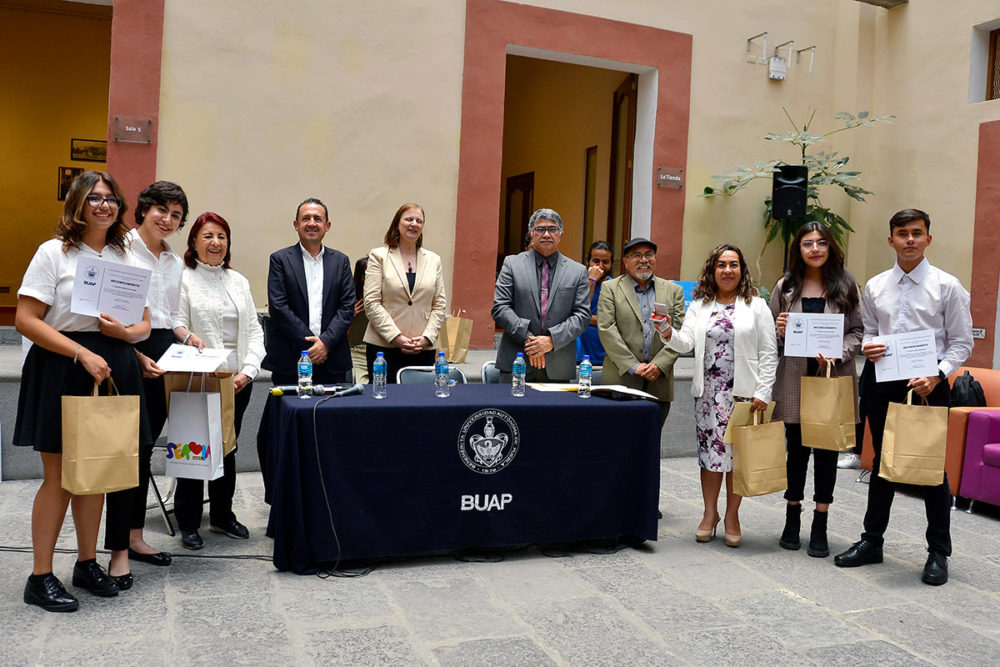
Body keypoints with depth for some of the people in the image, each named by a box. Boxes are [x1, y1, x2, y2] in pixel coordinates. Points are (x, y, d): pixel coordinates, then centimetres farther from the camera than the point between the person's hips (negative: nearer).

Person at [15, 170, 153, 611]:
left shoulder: (126, 258, 13)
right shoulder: (53, 252, -1)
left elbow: (145, 325, 15)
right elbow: (25, 320, -9)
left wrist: (124, 331, -9)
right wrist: (82, 352, -18)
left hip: (112, 371, 5)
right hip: (61, 371, -5)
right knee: (59, 476, -2)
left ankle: (87, 564, 25)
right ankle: (40, 577, 10)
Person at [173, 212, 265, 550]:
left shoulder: (239, 281, 14)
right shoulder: (183, 279, -1)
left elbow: (254, 330, 10)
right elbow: (175, 326, -7)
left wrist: (248, 371, -2)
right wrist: (187, 337, -28)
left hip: (237, 381, 5)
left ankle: (222, 515, 27)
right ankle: (188, 523, 14)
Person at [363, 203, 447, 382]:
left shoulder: (434, 260, 14)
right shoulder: (379, 256, 3)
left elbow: (440, 305, 10)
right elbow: (372, 303, -5)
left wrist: (427, 337, -5)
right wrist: (397, 337, -12)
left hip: (424, 349, 3)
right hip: (384, 346, -2)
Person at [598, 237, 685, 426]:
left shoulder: (674, 290, 13)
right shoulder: (611, 289, 5)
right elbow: (606, 330, -5)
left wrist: (660, 364, -9)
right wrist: (633, 366, -12)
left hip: (660, 383, 2)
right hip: (621, 379, -2)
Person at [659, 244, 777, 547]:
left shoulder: (756, 306, 3)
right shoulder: (699, 305, 11)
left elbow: (769, 354, 0)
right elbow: (686, 343, -1)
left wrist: (762, 393, -8)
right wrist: (669, 334, -23)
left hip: (743, 392, -2)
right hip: (708, 390, 2)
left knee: (738, 451, 3)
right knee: (709, 449, 5)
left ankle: (732, 516, 17)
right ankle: (710, 513, 18)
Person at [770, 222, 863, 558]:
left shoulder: (846, 285, 4)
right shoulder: (785, 286, 7)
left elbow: (858, 331, 1)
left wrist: (837, 355, -15)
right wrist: (779, 331, -12)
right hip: (795, 378, 1)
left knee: (827, 450, 5)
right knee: (797, 449, 7)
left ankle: (820, 527, 15)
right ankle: (792, 521, 20)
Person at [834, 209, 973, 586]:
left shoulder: (947, 286, -1)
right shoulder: (875, 286, 9)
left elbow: (961, 342, -2)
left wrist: (937, 375, -17)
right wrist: (867, 346, -7)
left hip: (927, 384, -3)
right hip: (882, 381, 4)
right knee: (882, 463, 13)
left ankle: (938, 553, 16)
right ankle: (872, 542, 24)